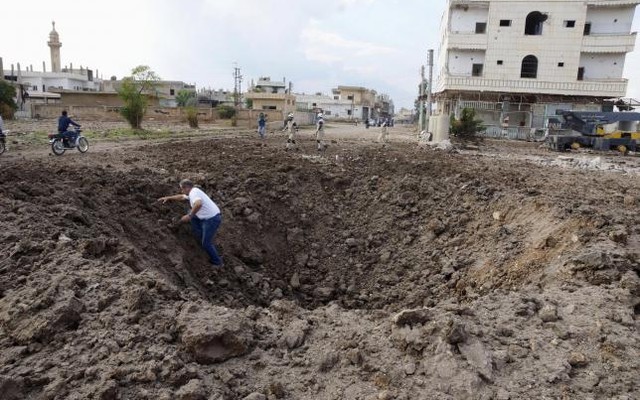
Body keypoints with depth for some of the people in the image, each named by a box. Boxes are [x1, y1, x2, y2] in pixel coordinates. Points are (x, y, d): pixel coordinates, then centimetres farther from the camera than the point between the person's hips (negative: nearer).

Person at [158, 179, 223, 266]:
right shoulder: (192, 192, 16)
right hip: (208, 217, 10)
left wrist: (189, 216, -29)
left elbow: (198, 204, -37)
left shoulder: (193, 192, -16)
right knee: (190, 213, 22)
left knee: (206, 243, -1)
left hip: (212, 219, -10)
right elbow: (181, 197, 35)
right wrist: (168, 198, 36)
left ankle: (216, 262, 16)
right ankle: (201, 238, 24)